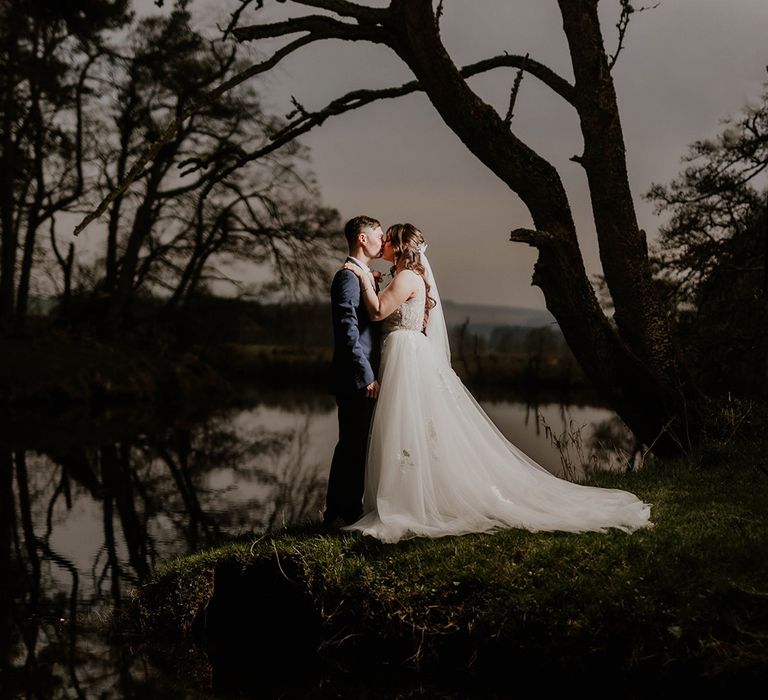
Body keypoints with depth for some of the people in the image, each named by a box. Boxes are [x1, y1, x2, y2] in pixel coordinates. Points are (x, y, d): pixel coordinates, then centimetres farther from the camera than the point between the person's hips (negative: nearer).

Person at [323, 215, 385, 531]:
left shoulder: (365, 277, 18)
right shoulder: (348, 277, -14)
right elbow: (348, 332, -20)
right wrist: (367, 377, -21)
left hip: (364, 377, 10)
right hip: (355, 378, -10)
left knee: (358, 445, 13)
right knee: (352, 444, -5)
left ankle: (350, 508, 21)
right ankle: (338, 513, 2)